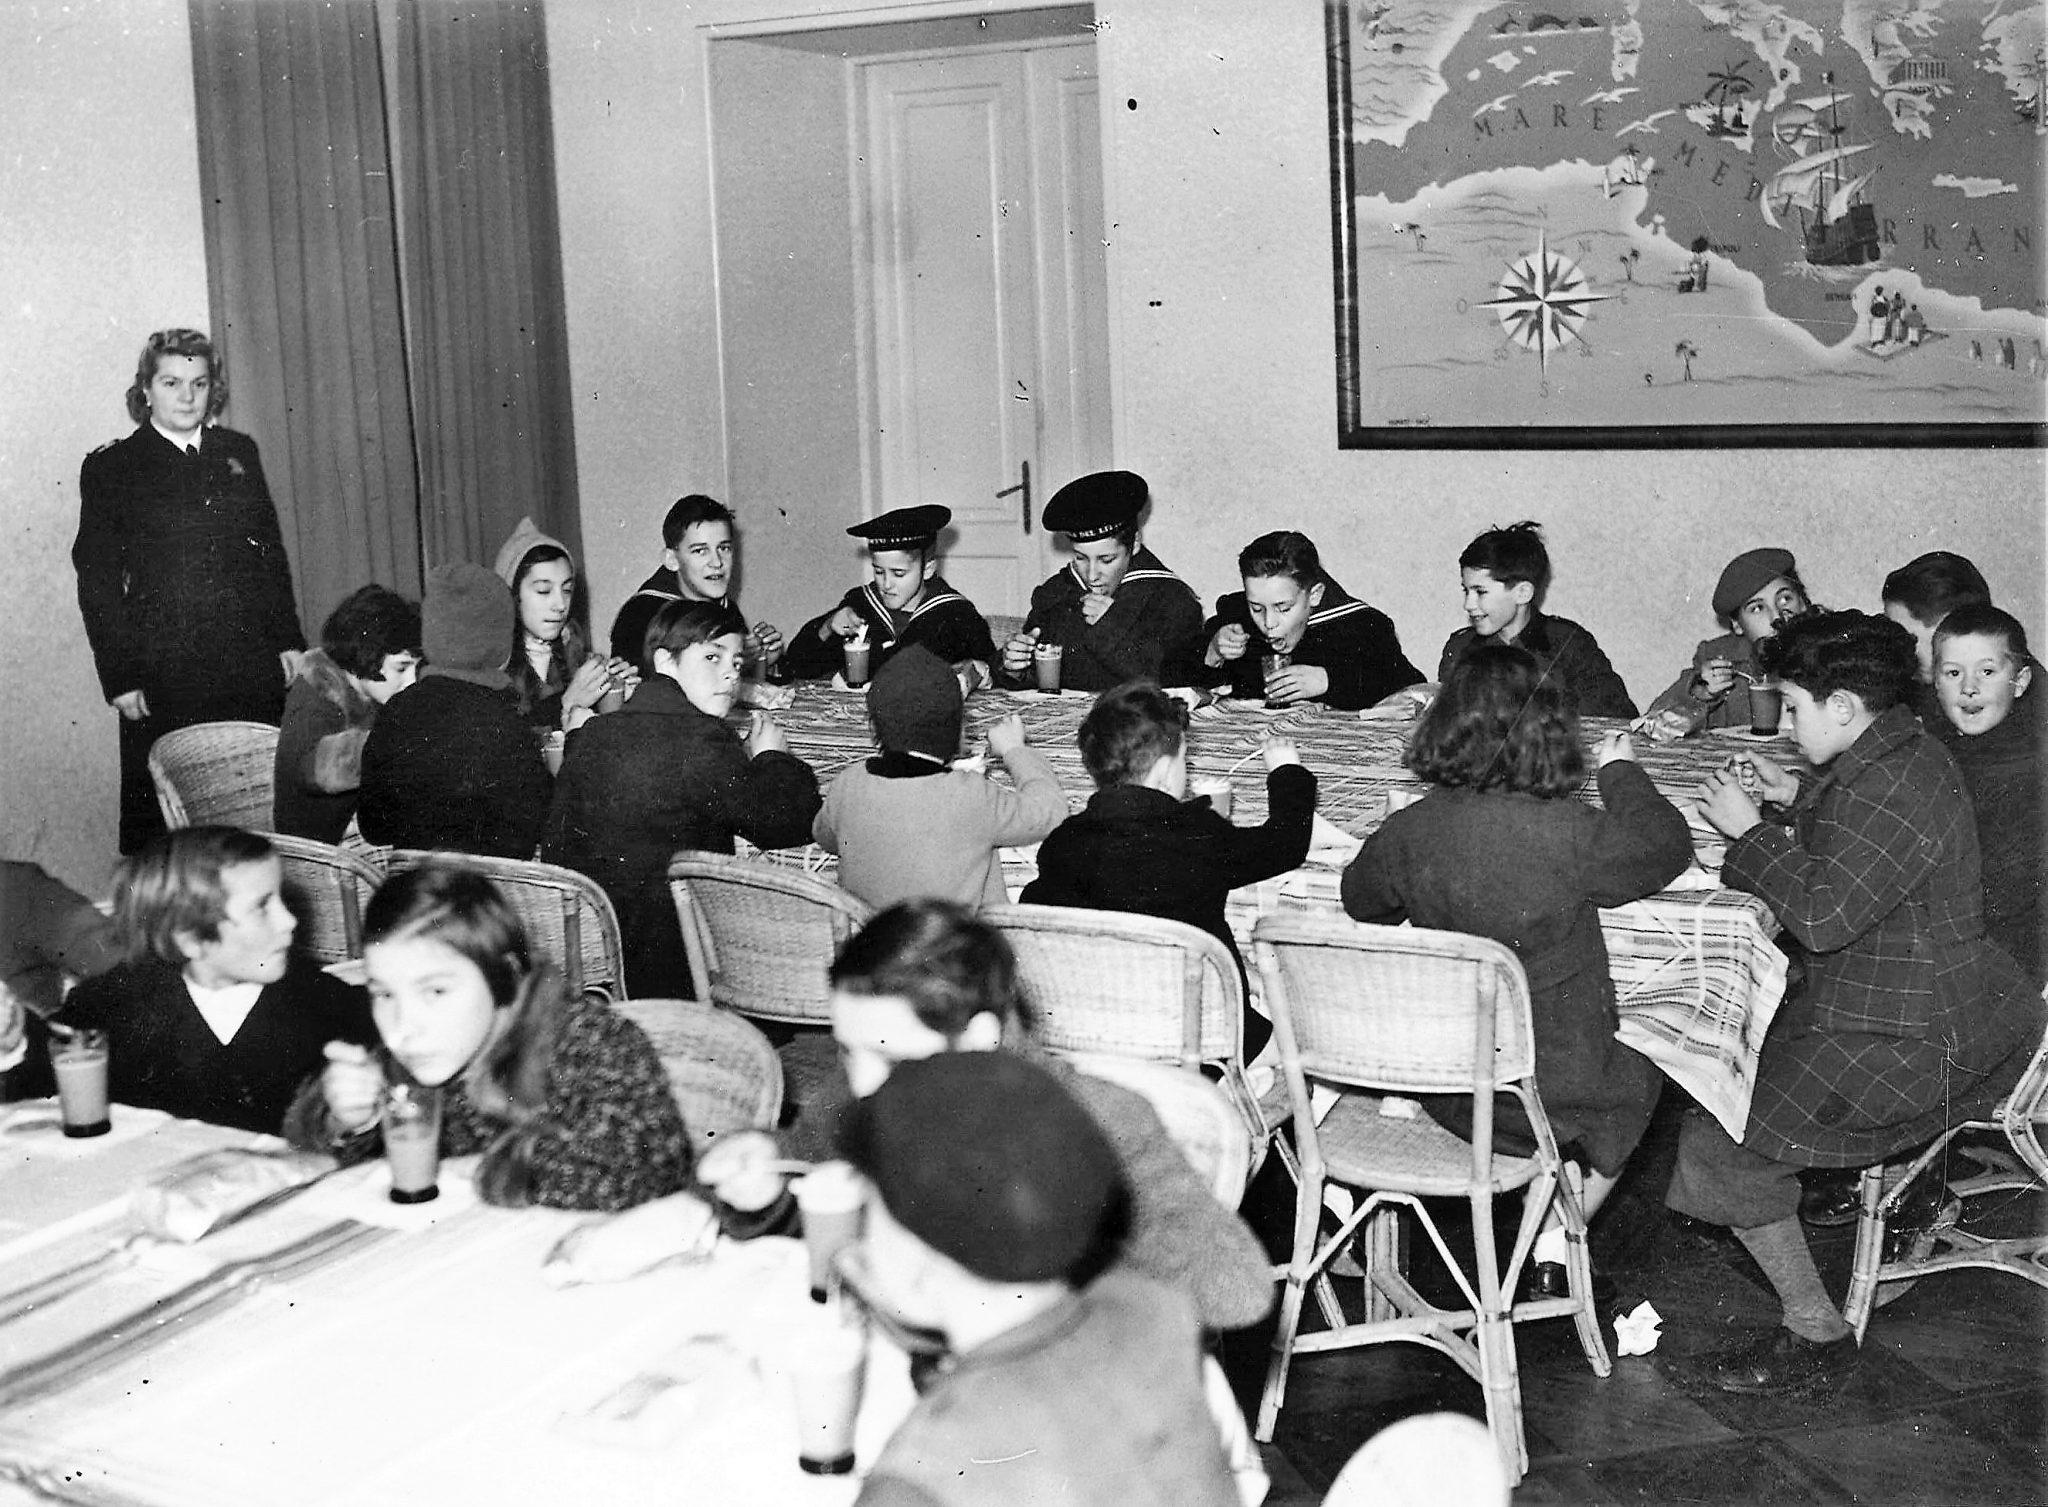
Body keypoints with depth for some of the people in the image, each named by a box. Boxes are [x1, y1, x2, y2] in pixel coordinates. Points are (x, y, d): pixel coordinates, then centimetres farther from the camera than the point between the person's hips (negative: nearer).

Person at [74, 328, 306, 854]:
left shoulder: (240, 453, 12)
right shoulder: (110, 468, 1)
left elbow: (271, 551, 15)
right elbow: (96, 580, -1)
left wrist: (288, 638, 8)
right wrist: (120, 676, -7)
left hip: (251, 668, 3)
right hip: (163, 676, -3)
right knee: (159, 808, -1)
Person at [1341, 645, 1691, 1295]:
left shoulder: (1407, 831, -14)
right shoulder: (1569, 834, -25)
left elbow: (1359, 899, 8)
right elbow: (1668, 846, -5)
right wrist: (1622, 771, 11)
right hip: (1555, 1095, -4)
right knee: (1639, 1083, 31)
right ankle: (1554, 1246, 36)